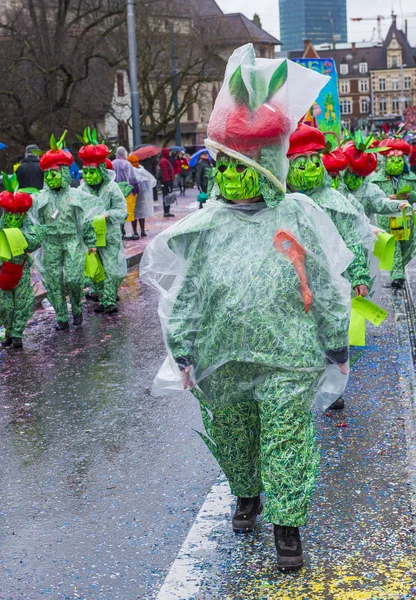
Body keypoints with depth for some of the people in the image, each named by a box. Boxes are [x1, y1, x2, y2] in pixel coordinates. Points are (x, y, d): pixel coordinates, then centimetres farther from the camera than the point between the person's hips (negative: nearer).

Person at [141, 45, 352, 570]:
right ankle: (247, 494, 44)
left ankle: (286, 522, 14)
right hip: (224, 361, 3)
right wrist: (182, 351, 4)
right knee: (232, 436, 18)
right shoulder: (206, 226, -1)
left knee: (285, 443, -1)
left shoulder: (297, 217, -5)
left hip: (288, 360, -3)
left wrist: (337, 346, 4)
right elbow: (185, 294, 5)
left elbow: (326, 288, 1)